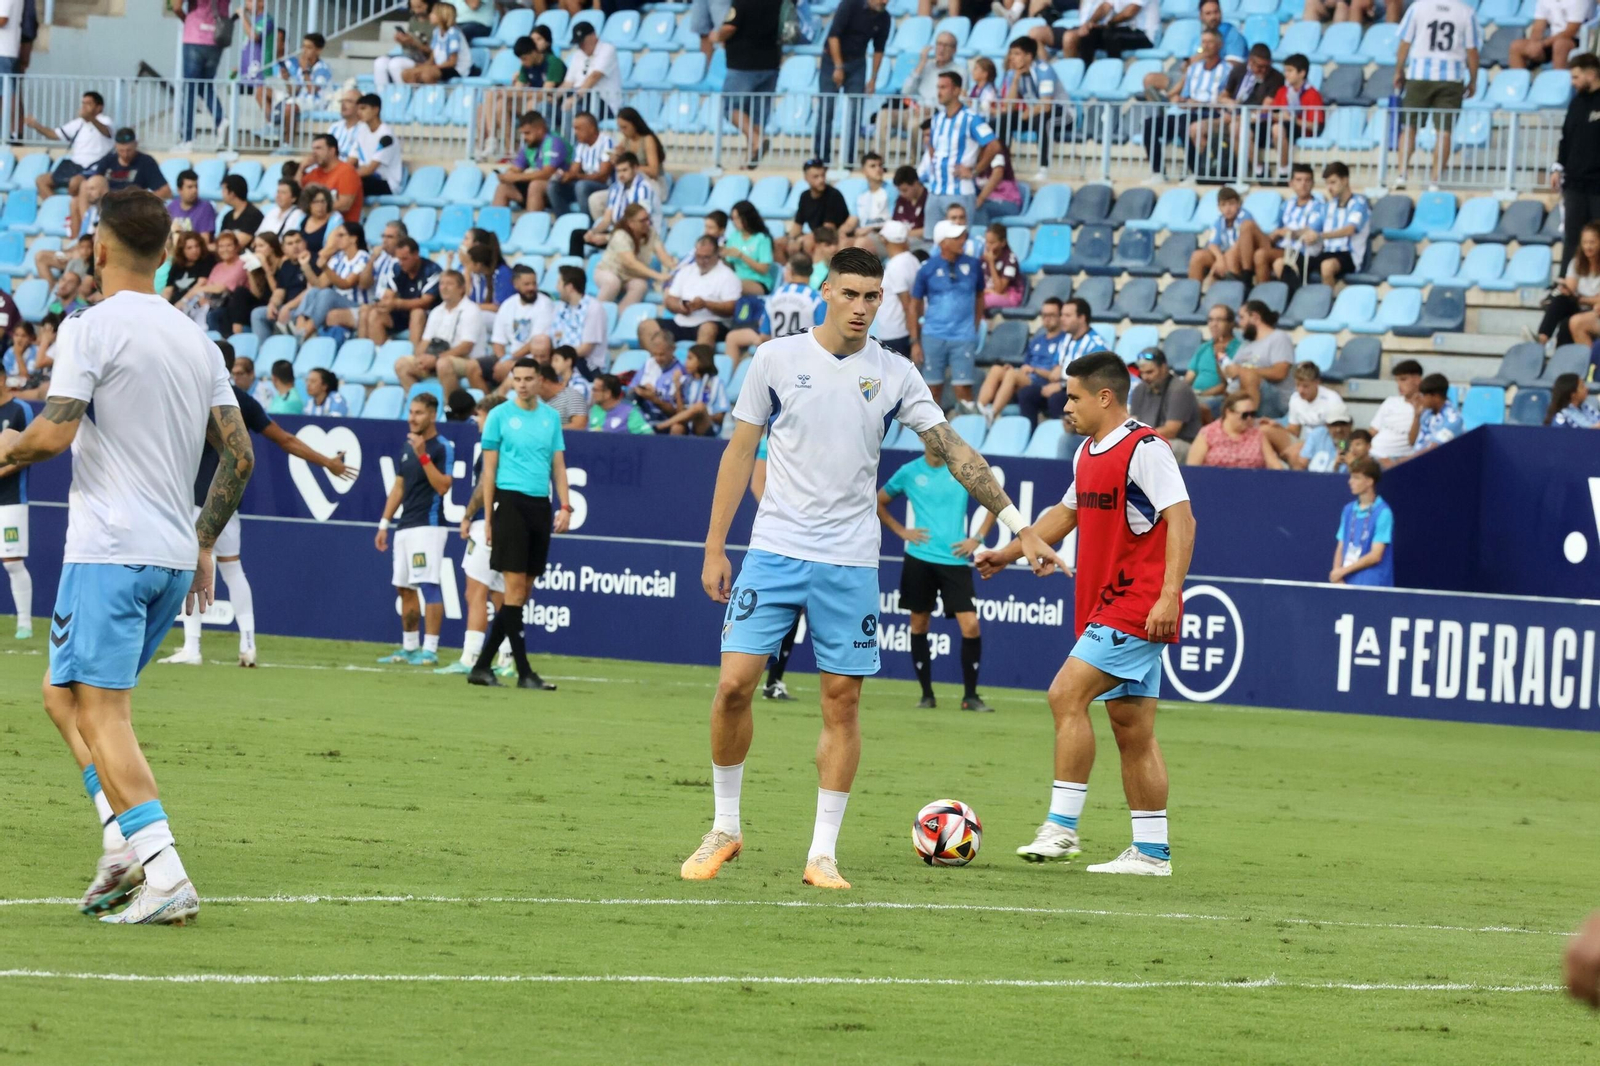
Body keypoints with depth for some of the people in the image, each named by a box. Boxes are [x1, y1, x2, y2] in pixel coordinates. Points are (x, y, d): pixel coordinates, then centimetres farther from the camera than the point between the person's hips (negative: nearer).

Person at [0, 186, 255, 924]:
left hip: (109, 552, -8)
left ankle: (164, 875, -21)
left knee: (103, 714, -9)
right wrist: (204, 544, 20)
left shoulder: (93, 328, -8)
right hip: (176, 555, 8)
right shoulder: (197, 340, 14)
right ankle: (125, 843, 5)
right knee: (64, 696, 19)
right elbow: (239, 455, 12)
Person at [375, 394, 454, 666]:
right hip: (405, 528, 8)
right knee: (405, 588, 11)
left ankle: (430, 649, -16)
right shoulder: (407, 447, 16)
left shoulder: (443, 447, -7)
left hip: (428, 526, -8)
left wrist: (423, 456, -23)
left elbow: (443, 486, -18)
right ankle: (409, 647, 18)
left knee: (428, 585, -14)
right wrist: (384, 523, 16)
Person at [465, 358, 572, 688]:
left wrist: (565, 506, 1)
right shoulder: (500, 416, 0)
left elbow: (558, 465, 14)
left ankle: (482, 666, 10)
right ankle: (523, 672, -8)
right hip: (511, 502, -5)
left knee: (523, 591, 4)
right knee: (515, 586, -8)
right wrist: (488, 520, -3)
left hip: (541, 506, 5)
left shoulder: (551, 417, 12)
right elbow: (489, 470, 1)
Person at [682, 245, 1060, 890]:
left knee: (842, 700, -1)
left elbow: (955, 452, 3)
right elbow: (740, 452, 7)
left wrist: (1019, 527, -3)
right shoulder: (777, 359, 1)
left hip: (850, 564, 1)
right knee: (734, 684, -9)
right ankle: (724, 830, 9)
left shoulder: (894, 375, 3)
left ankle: (823, 854, 6)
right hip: (774, 549, -1)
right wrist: (714, 548, 4)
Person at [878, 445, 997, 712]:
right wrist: (901, 532, 3)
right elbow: (879, 503, 17)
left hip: (955, 559, -1)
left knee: (970, 625, -10)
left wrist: (978, 538, 1)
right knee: (919, 625, 4)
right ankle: (927, 694, 15)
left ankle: (970, 695, 1)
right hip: (919, 558, 1)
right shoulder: (909, 472, 3)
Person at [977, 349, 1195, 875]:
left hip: (1137, 605, -9)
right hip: (1105, 605, 9)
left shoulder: (1145, 449, -13)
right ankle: (1152, 851, 10)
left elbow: (1181, 520, -19)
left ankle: (1062, 826, -16)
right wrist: (1009, 553, 30)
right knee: (1131, 728, 8)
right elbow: (1068, 512, 31)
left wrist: (1168, 595, -26)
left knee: (1066, 694, -17)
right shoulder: (1088, 454, 15)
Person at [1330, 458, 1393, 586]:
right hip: (1347, 584, 6)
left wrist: (1343, 571, -10)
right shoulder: (1349, 510, 12)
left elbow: (1375, 556, -12)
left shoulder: (1383, 513, -8)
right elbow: (1341, 548, 12)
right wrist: (1338, 577, -5)